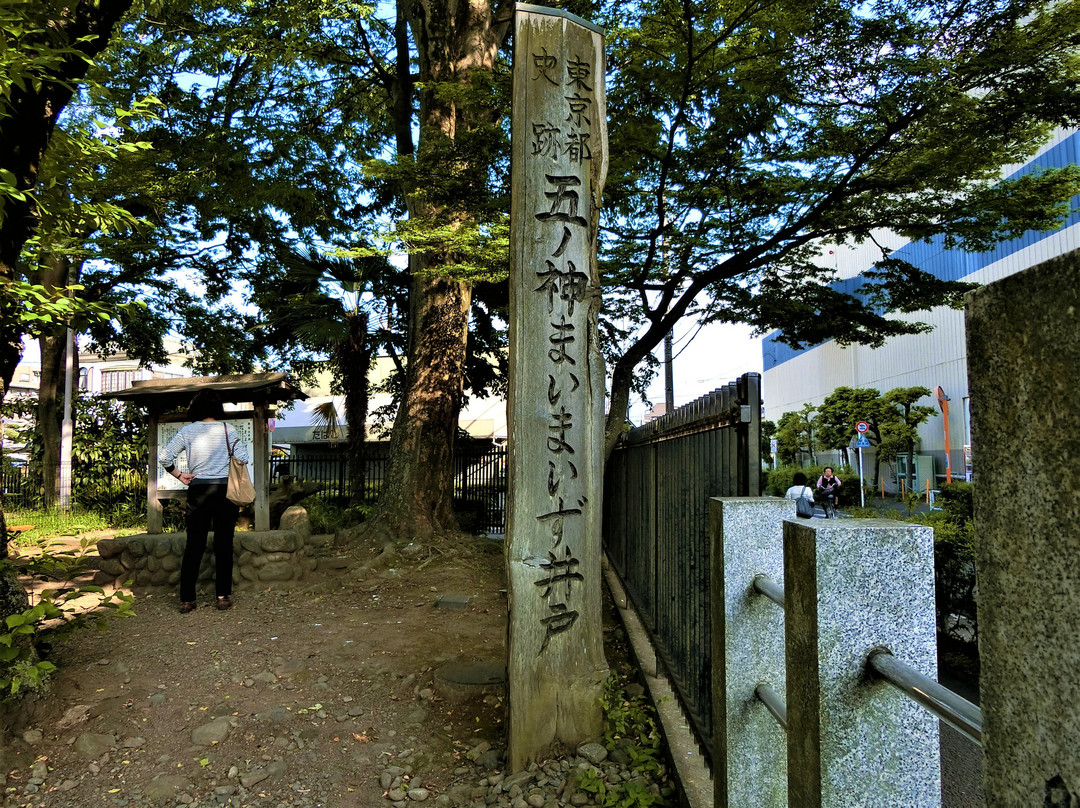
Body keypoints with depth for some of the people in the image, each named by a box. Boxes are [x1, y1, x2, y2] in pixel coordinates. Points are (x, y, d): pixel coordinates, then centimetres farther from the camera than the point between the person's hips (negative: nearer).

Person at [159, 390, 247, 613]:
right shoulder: (227, 430, -2)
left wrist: (179, 476, 6)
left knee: (194, 546, 7)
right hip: (225, 490, -1)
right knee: (224, 544, 6)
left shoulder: (188, 431, 0)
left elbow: (164, 458, -4)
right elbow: (242, 458, -9)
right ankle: (223, 596, 9)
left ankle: (187, 600, 10)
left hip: (198, 492, 1)